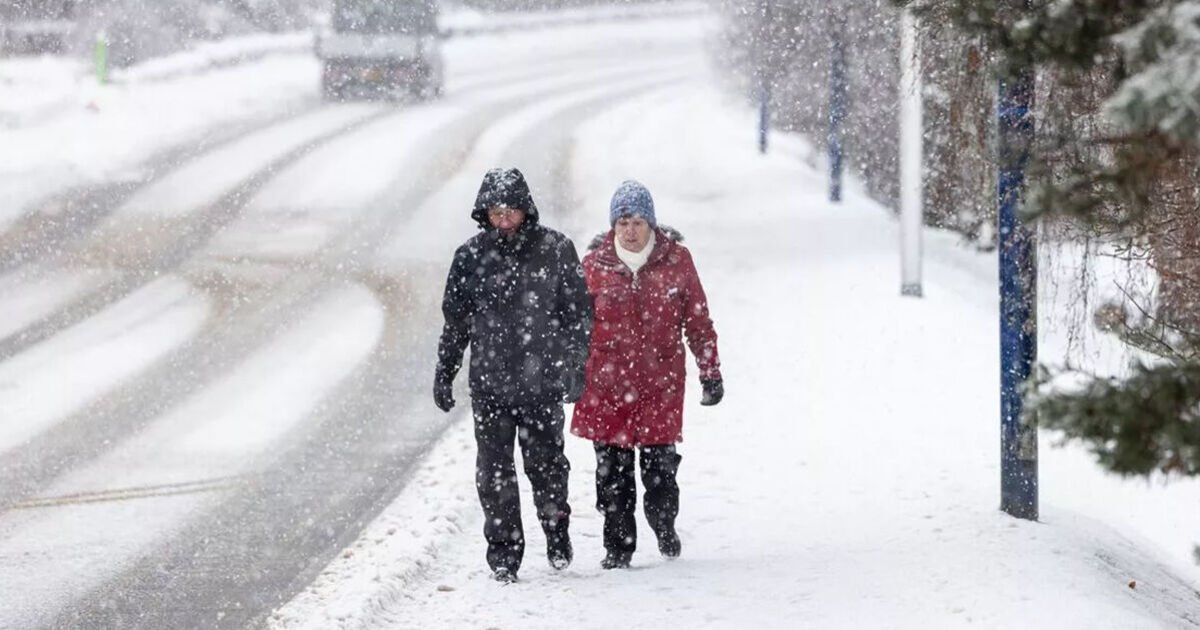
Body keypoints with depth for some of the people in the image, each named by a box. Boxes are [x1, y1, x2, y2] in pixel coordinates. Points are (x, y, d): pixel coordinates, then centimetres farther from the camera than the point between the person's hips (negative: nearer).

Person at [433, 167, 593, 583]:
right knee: (494, 471, 1)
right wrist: (444, 373, 10)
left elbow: (578, 312, 4)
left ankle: (556, 526, 31)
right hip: (489, 384, 1)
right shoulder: (471, 256, 2)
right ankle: (504, 549, 11)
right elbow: (455, 320, 11)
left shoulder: (555, 250, -2)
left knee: (546, 463, 5)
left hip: (543, 382, -1)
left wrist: (574, 368, -1)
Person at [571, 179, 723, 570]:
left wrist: (710, 373, 7)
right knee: (612, 471, 1)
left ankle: (664, 527, 28)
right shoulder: (595, 264, 2)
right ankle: (618, 545, 12)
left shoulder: (676, 260, 2)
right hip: (607, 382, 1)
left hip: (661, 383, -1)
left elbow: (698, 321, 7)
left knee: (660, 465, 1)